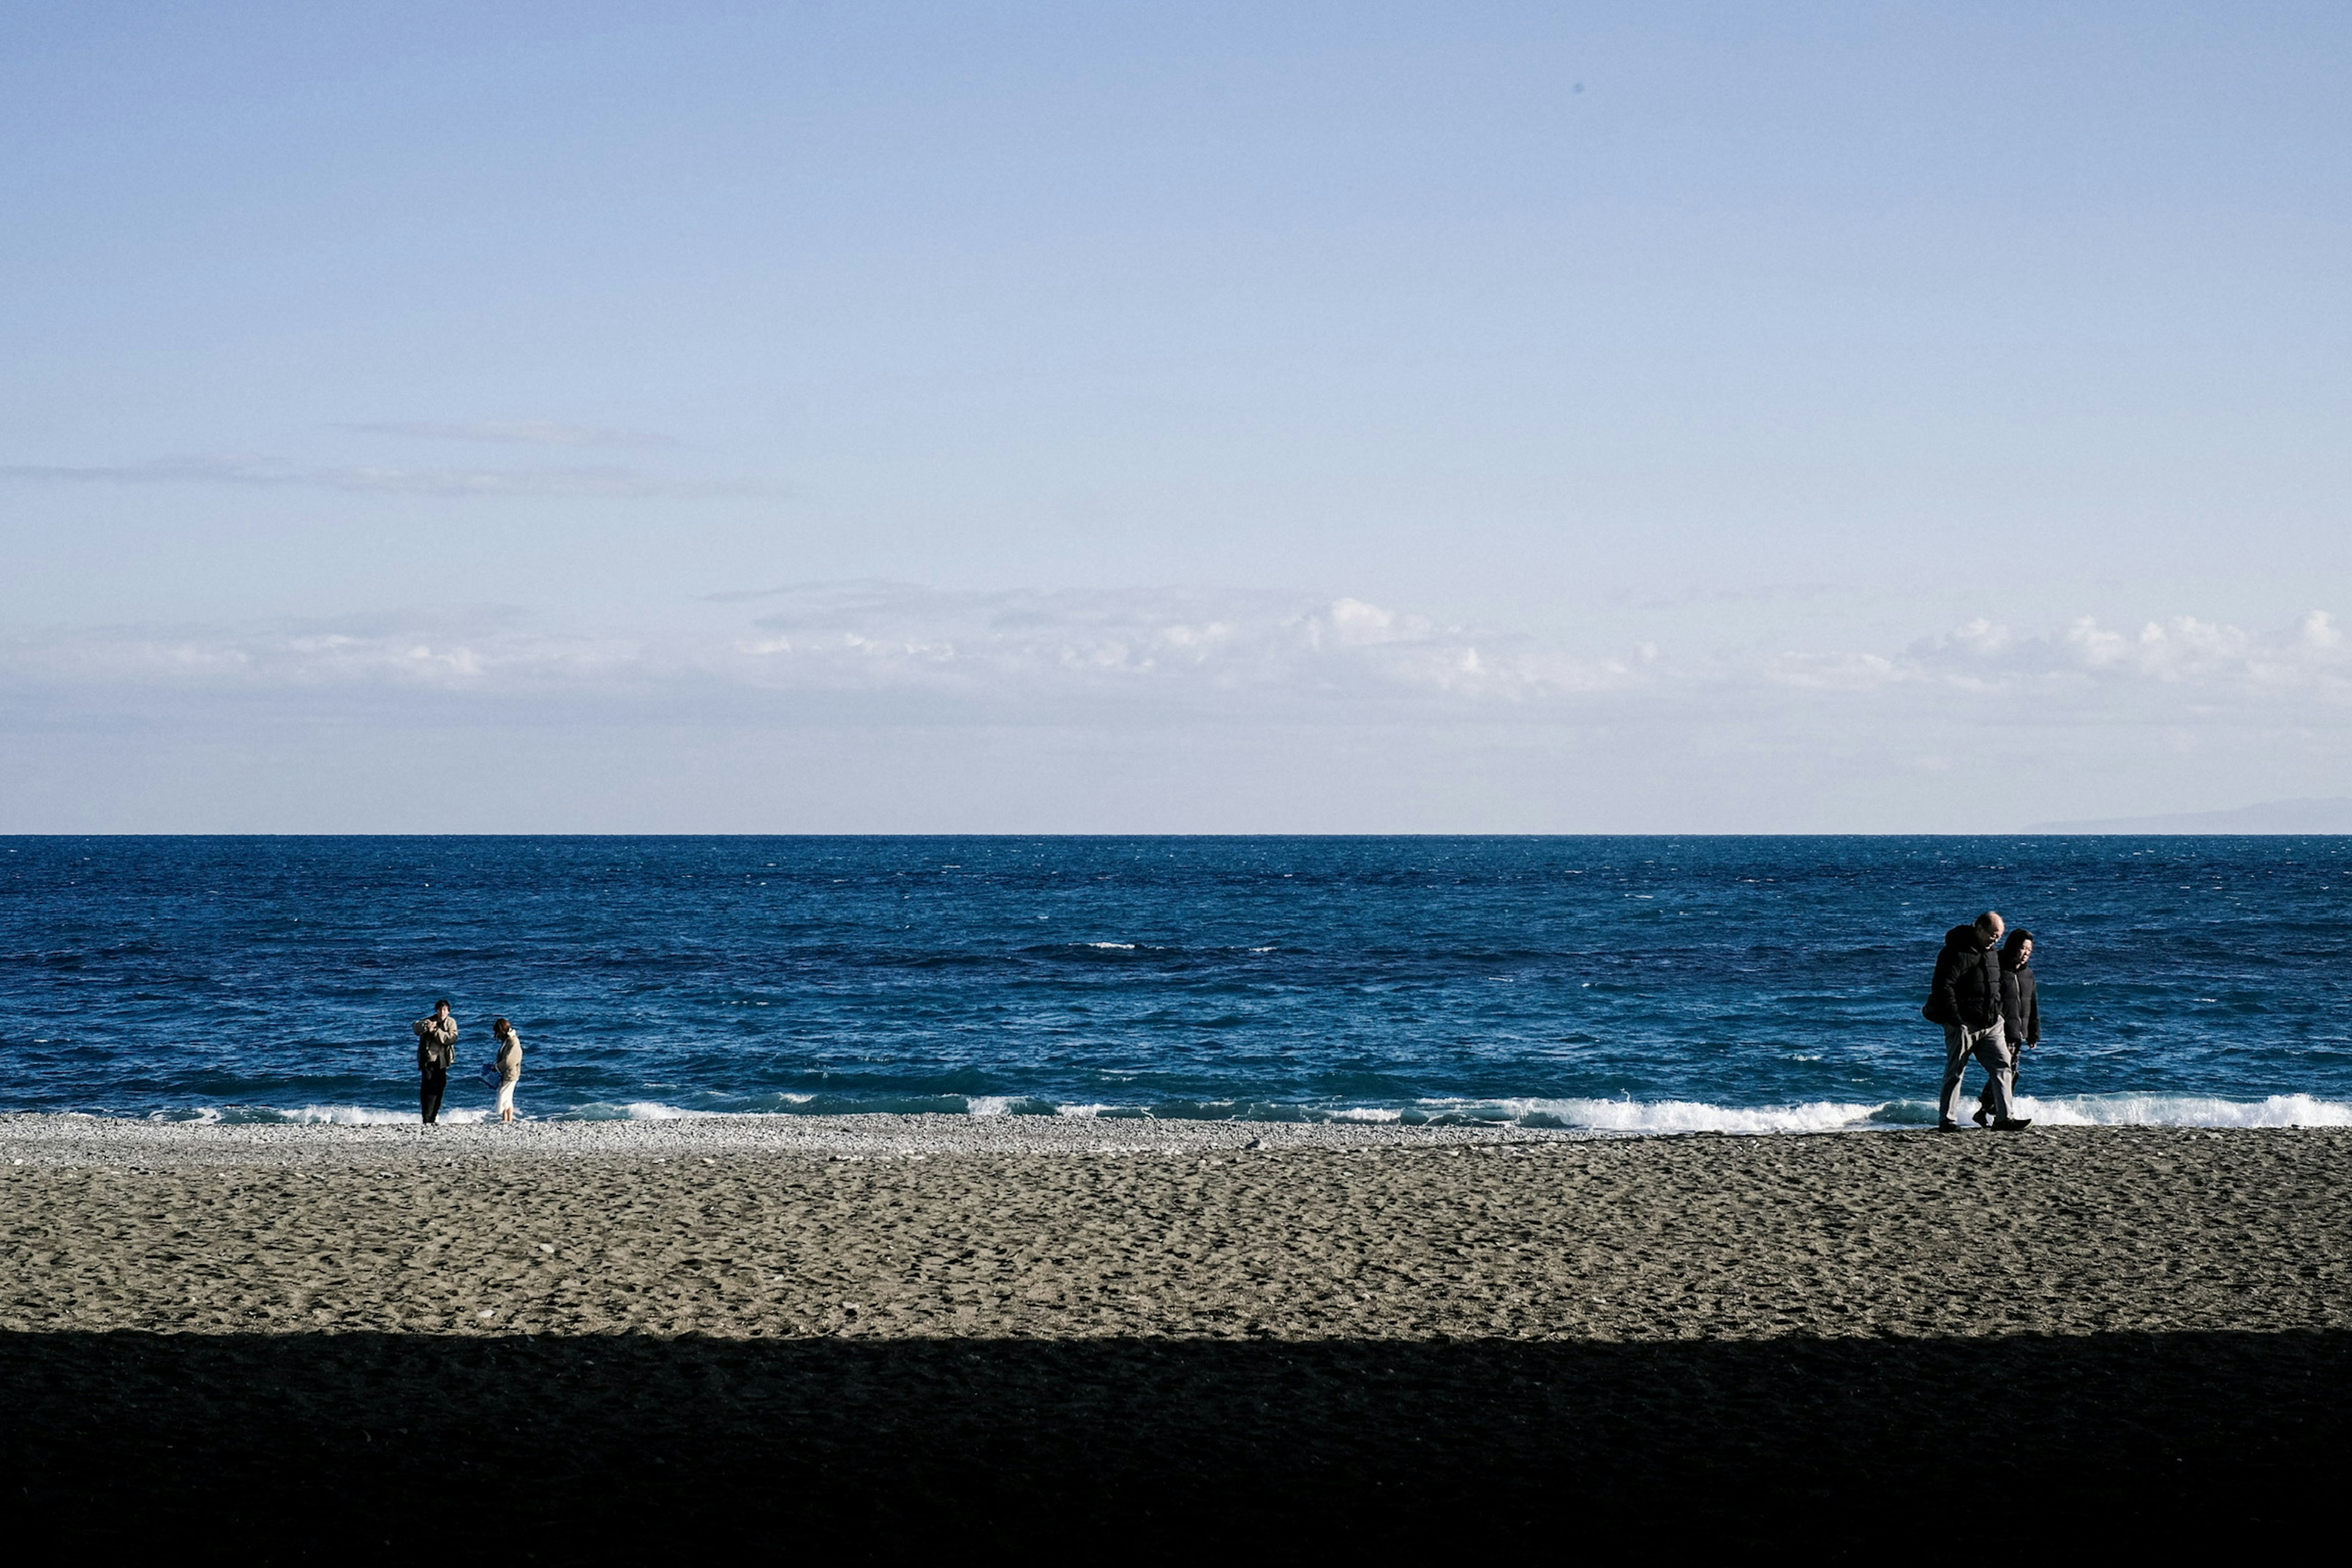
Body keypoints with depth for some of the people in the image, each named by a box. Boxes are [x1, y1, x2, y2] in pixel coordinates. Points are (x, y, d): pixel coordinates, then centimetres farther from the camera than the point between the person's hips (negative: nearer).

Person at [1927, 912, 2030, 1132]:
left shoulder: (1992, 953, 16)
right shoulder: (1957, 953, -12)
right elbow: (1944, 987, -18)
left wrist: (1998, 1017, 20)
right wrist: (1956, 1021, -20)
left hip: (1990, 1024, 8)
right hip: (1963, 1025, -8)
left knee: (2002, 1065, -2)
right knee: (1955, 1072, -1)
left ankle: (2004, 1118, -4)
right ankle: (1947, 1120, 6)